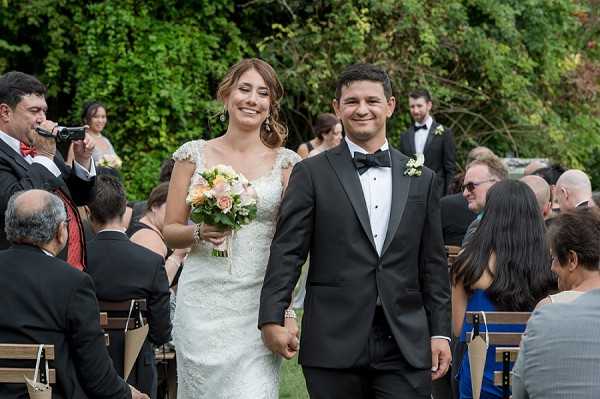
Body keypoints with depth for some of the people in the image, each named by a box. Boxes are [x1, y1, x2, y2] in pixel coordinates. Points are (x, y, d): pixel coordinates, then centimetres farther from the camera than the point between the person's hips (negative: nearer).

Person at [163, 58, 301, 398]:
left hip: (258, 306, -1)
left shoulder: (286, 163, 4)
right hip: (202, 305, 1)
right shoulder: (194, 155, 5)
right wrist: (200, 233, -13)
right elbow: (170, 232, 8)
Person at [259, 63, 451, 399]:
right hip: (334, 346, -2)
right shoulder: (312, 174, 4)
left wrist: (440, 332, 7)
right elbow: (287, 253, -1)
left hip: (406, 348, 2)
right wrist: (272, 319, -10)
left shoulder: (422, 180, 12)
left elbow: (433, 265, 12)